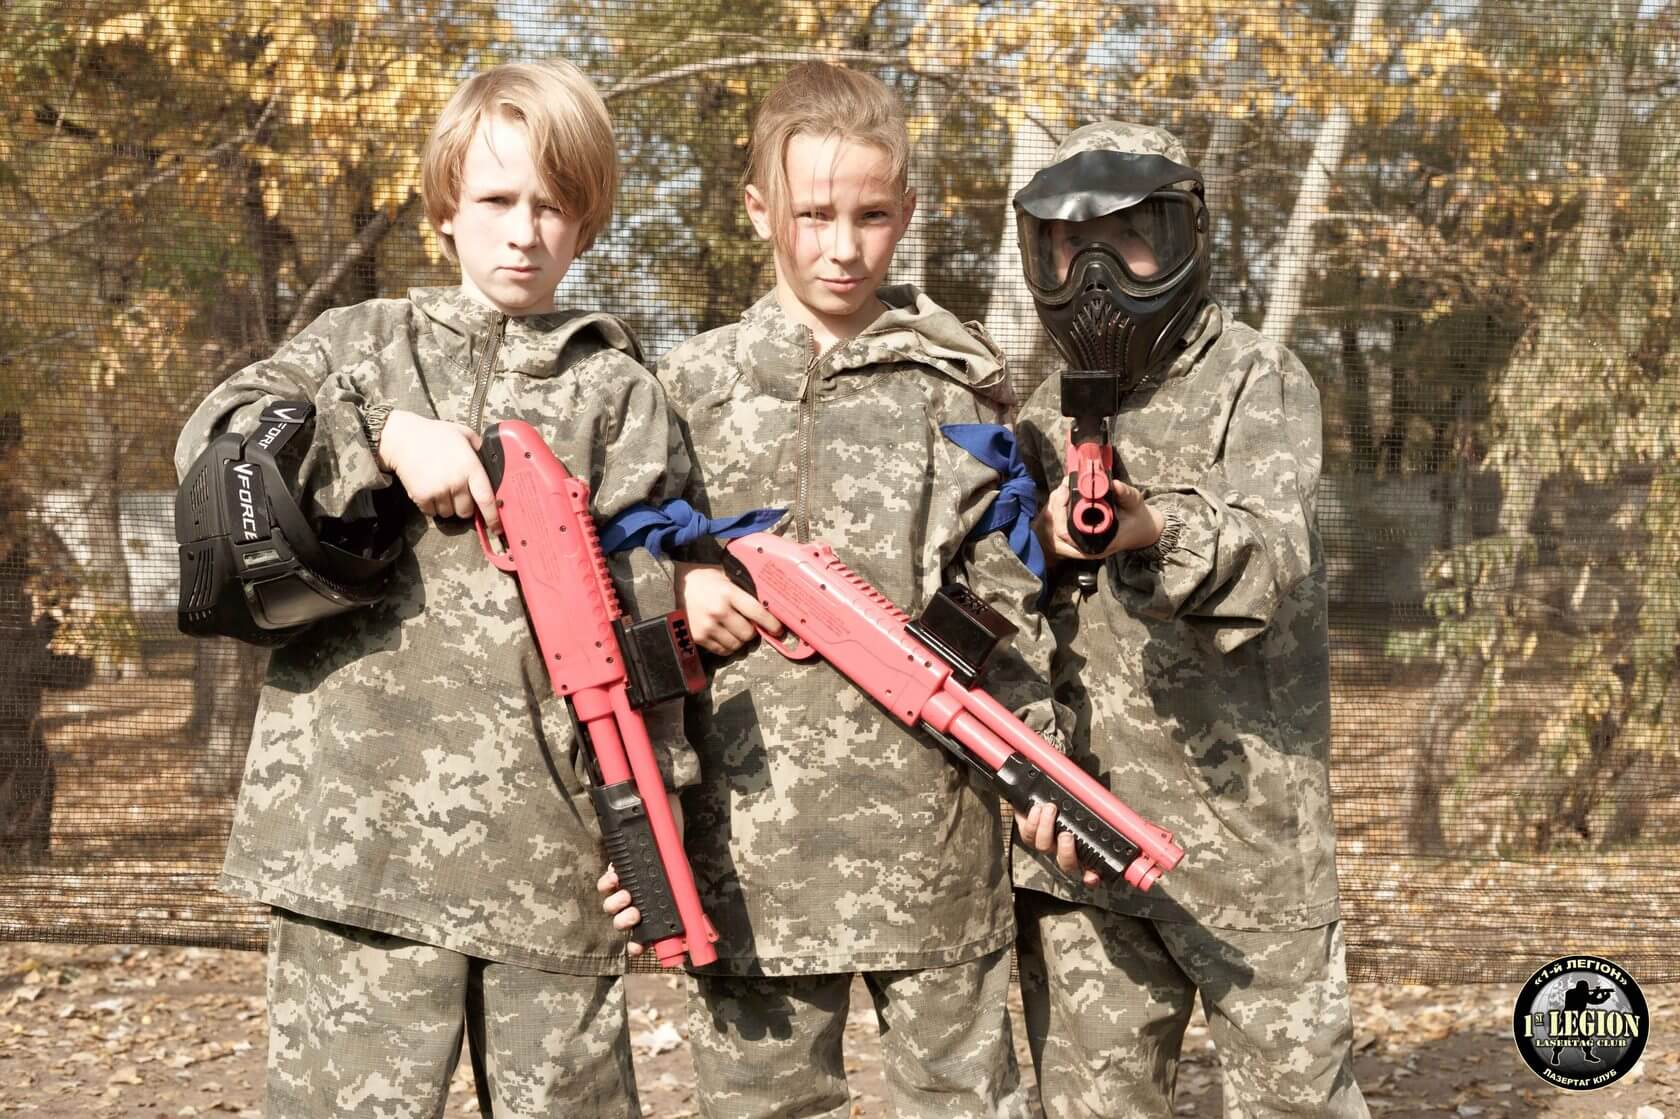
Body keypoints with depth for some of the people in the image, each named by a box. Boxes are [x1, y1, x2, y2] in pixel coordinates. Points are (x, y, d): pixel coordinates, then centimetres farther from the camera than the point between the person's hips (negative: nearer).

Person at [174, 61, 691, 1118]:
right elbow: (211, 440, 2)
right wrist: (385, 435, -11)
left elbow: (645, 605, 3)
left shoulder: (618, 390, 11)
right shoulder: (363, 345, 15)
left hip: (548, 835, 0)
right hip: (361, 823, 0)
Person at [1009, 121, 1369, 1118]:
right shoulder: (1049, 417, 13)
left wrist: (1157, 528, -43)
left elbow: (1269, 556, -23)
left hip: (1244, 837, -5)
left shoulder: (1258, 383, -4)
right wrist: (1039, 542, -2)